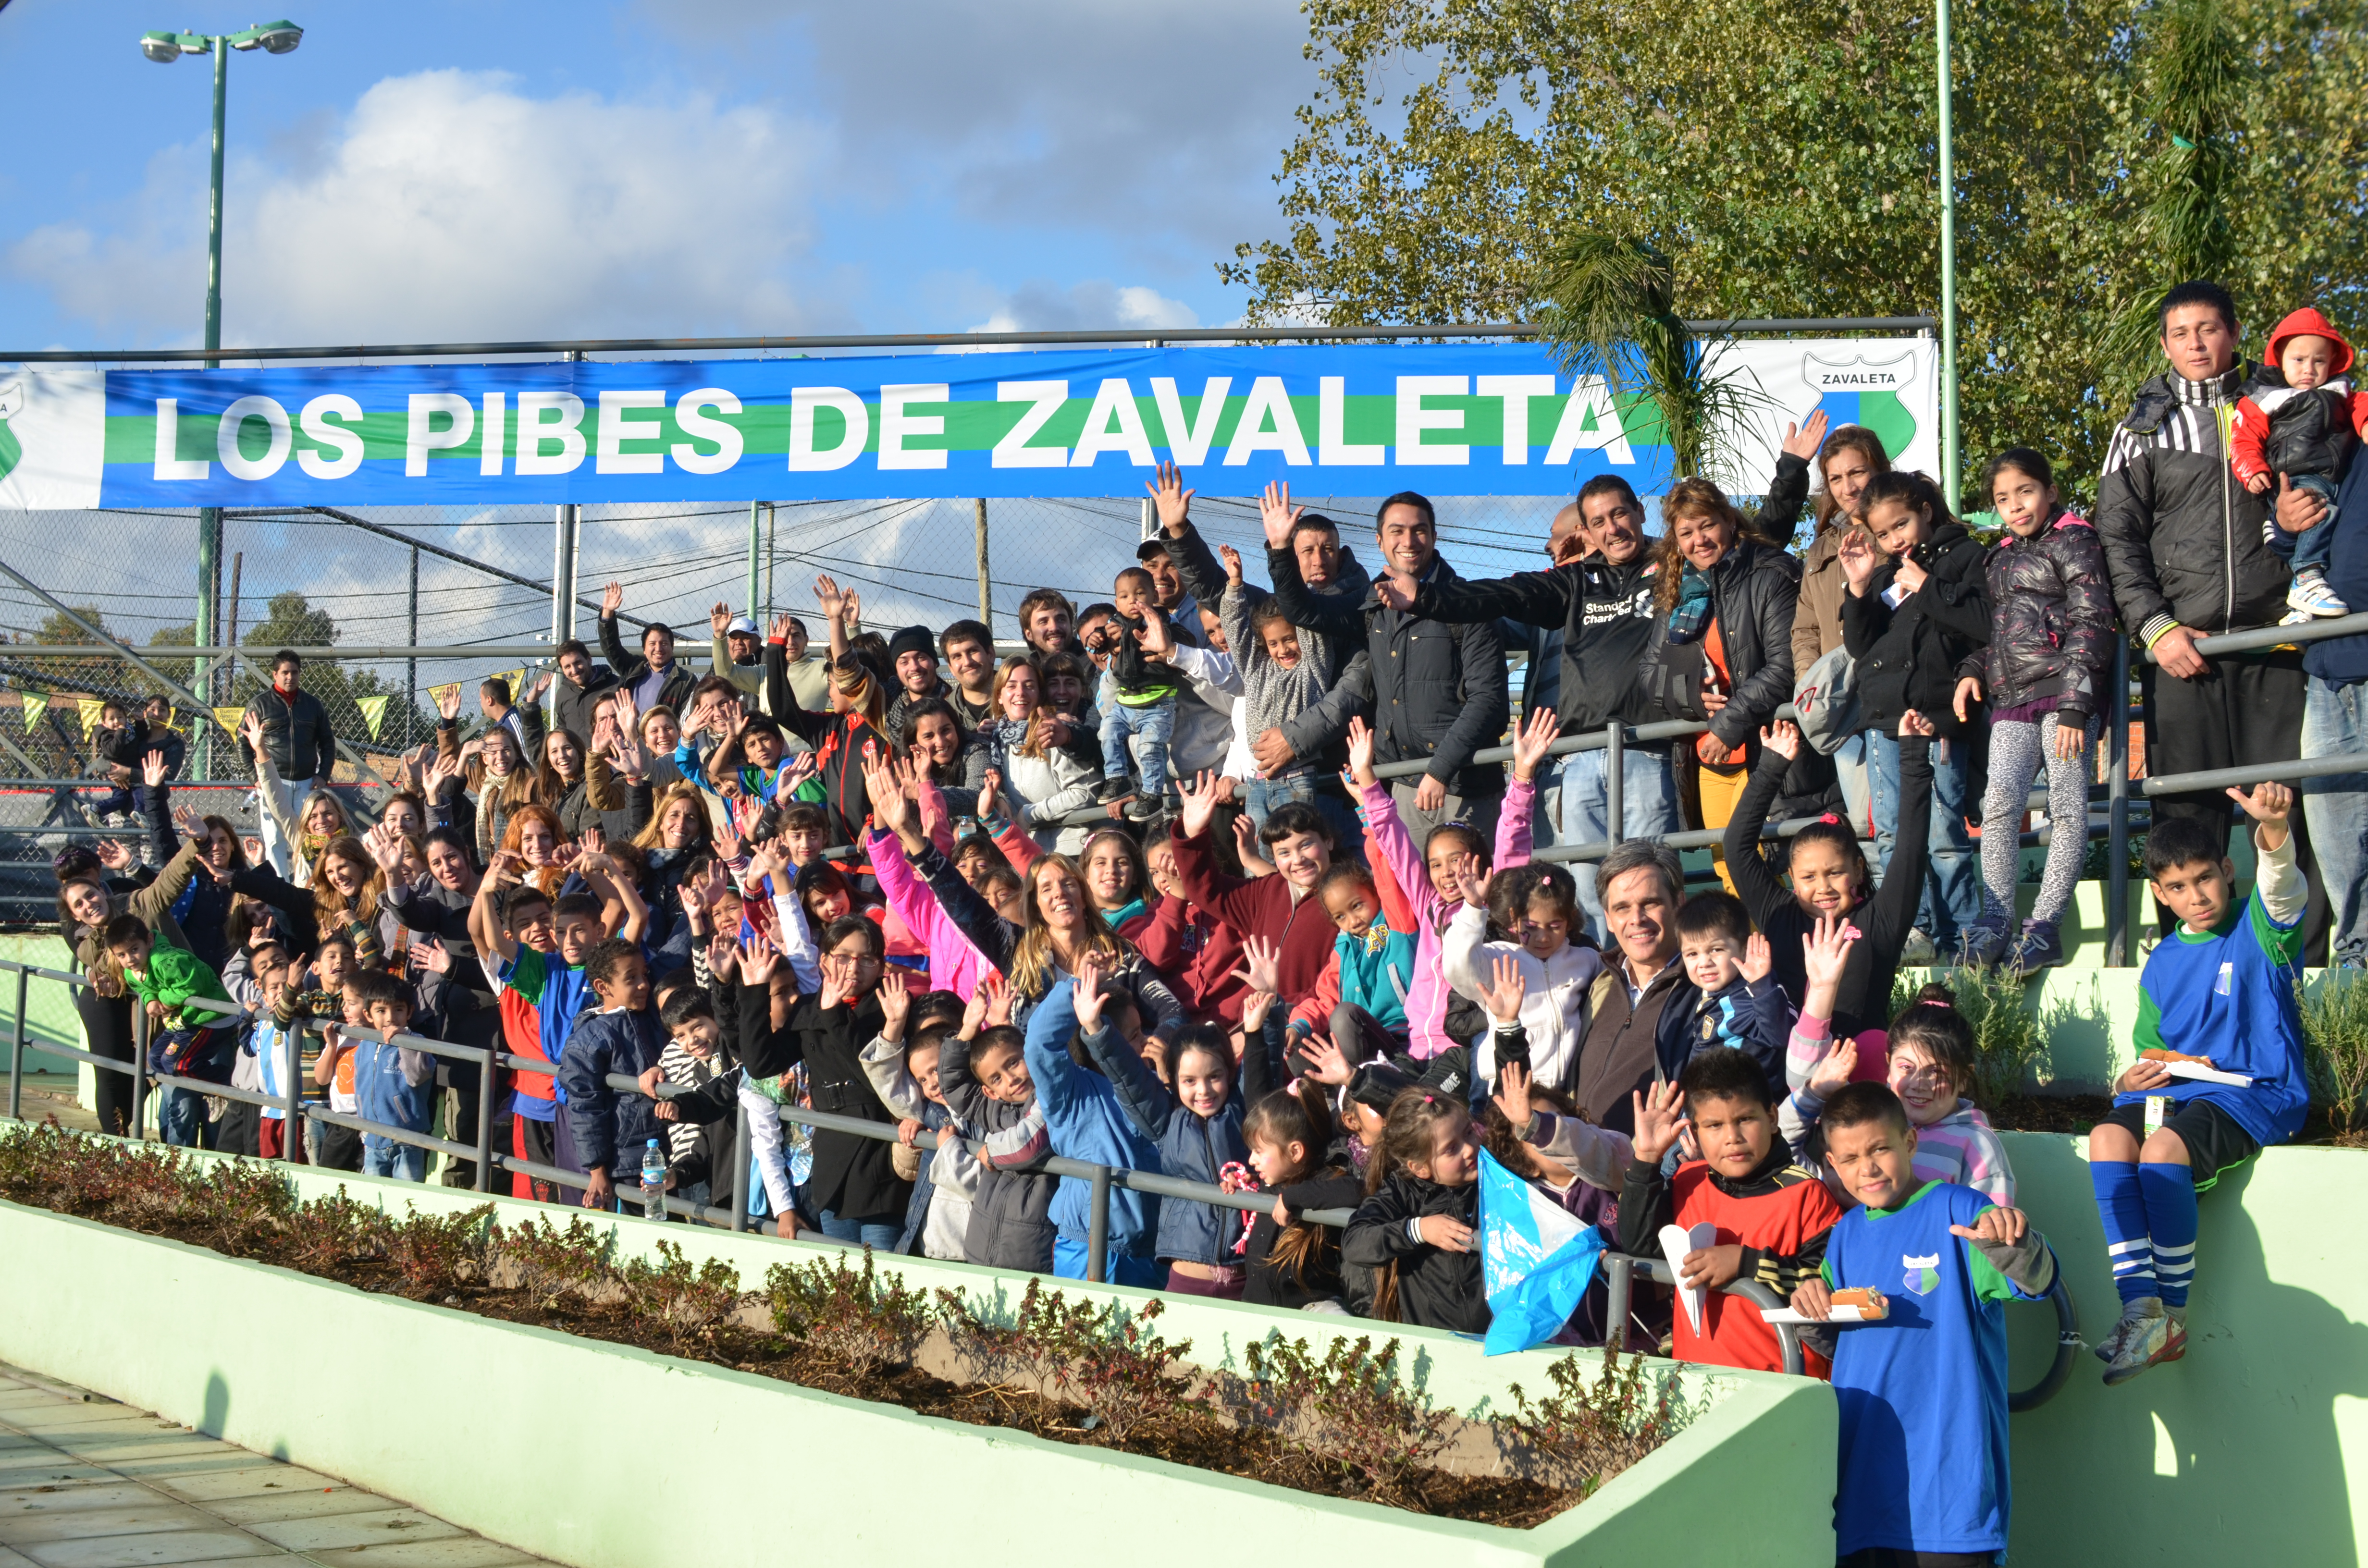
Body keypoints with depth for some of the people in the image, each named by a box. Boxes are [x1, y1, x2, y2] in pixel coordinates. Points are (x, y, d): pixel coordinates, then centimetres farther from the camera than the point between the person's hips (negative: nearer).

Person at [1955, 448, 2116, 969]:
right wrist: (1972, 672, 10)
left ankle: (2045, 925, -8)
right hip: (2013, 698, 6)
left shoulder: (2073, 541, 2)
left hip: (2065, 690, -6)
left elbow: (2092, 623, -7)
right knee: (1999, 803, -8)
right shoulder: (2001, 557, 24)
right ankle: (1996, 921, -6)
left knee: (2067, 805, -8)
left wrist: (2074, 704, -15)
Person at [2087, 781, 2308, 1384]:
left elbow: (2280, 888, -25)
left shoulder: (2260, 930, 0)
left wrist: (2274, 831, -49)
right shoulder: (2163, 964, 18)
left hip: (2255, 1092, -6)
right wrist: (2134, 1079, 0)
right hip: (2173, 1089, 6)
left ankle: (2173, 1316, -20)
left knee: (2163, 1147, -34)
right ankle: (2141, 1307, -31)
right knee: (2108, 1137, -27)